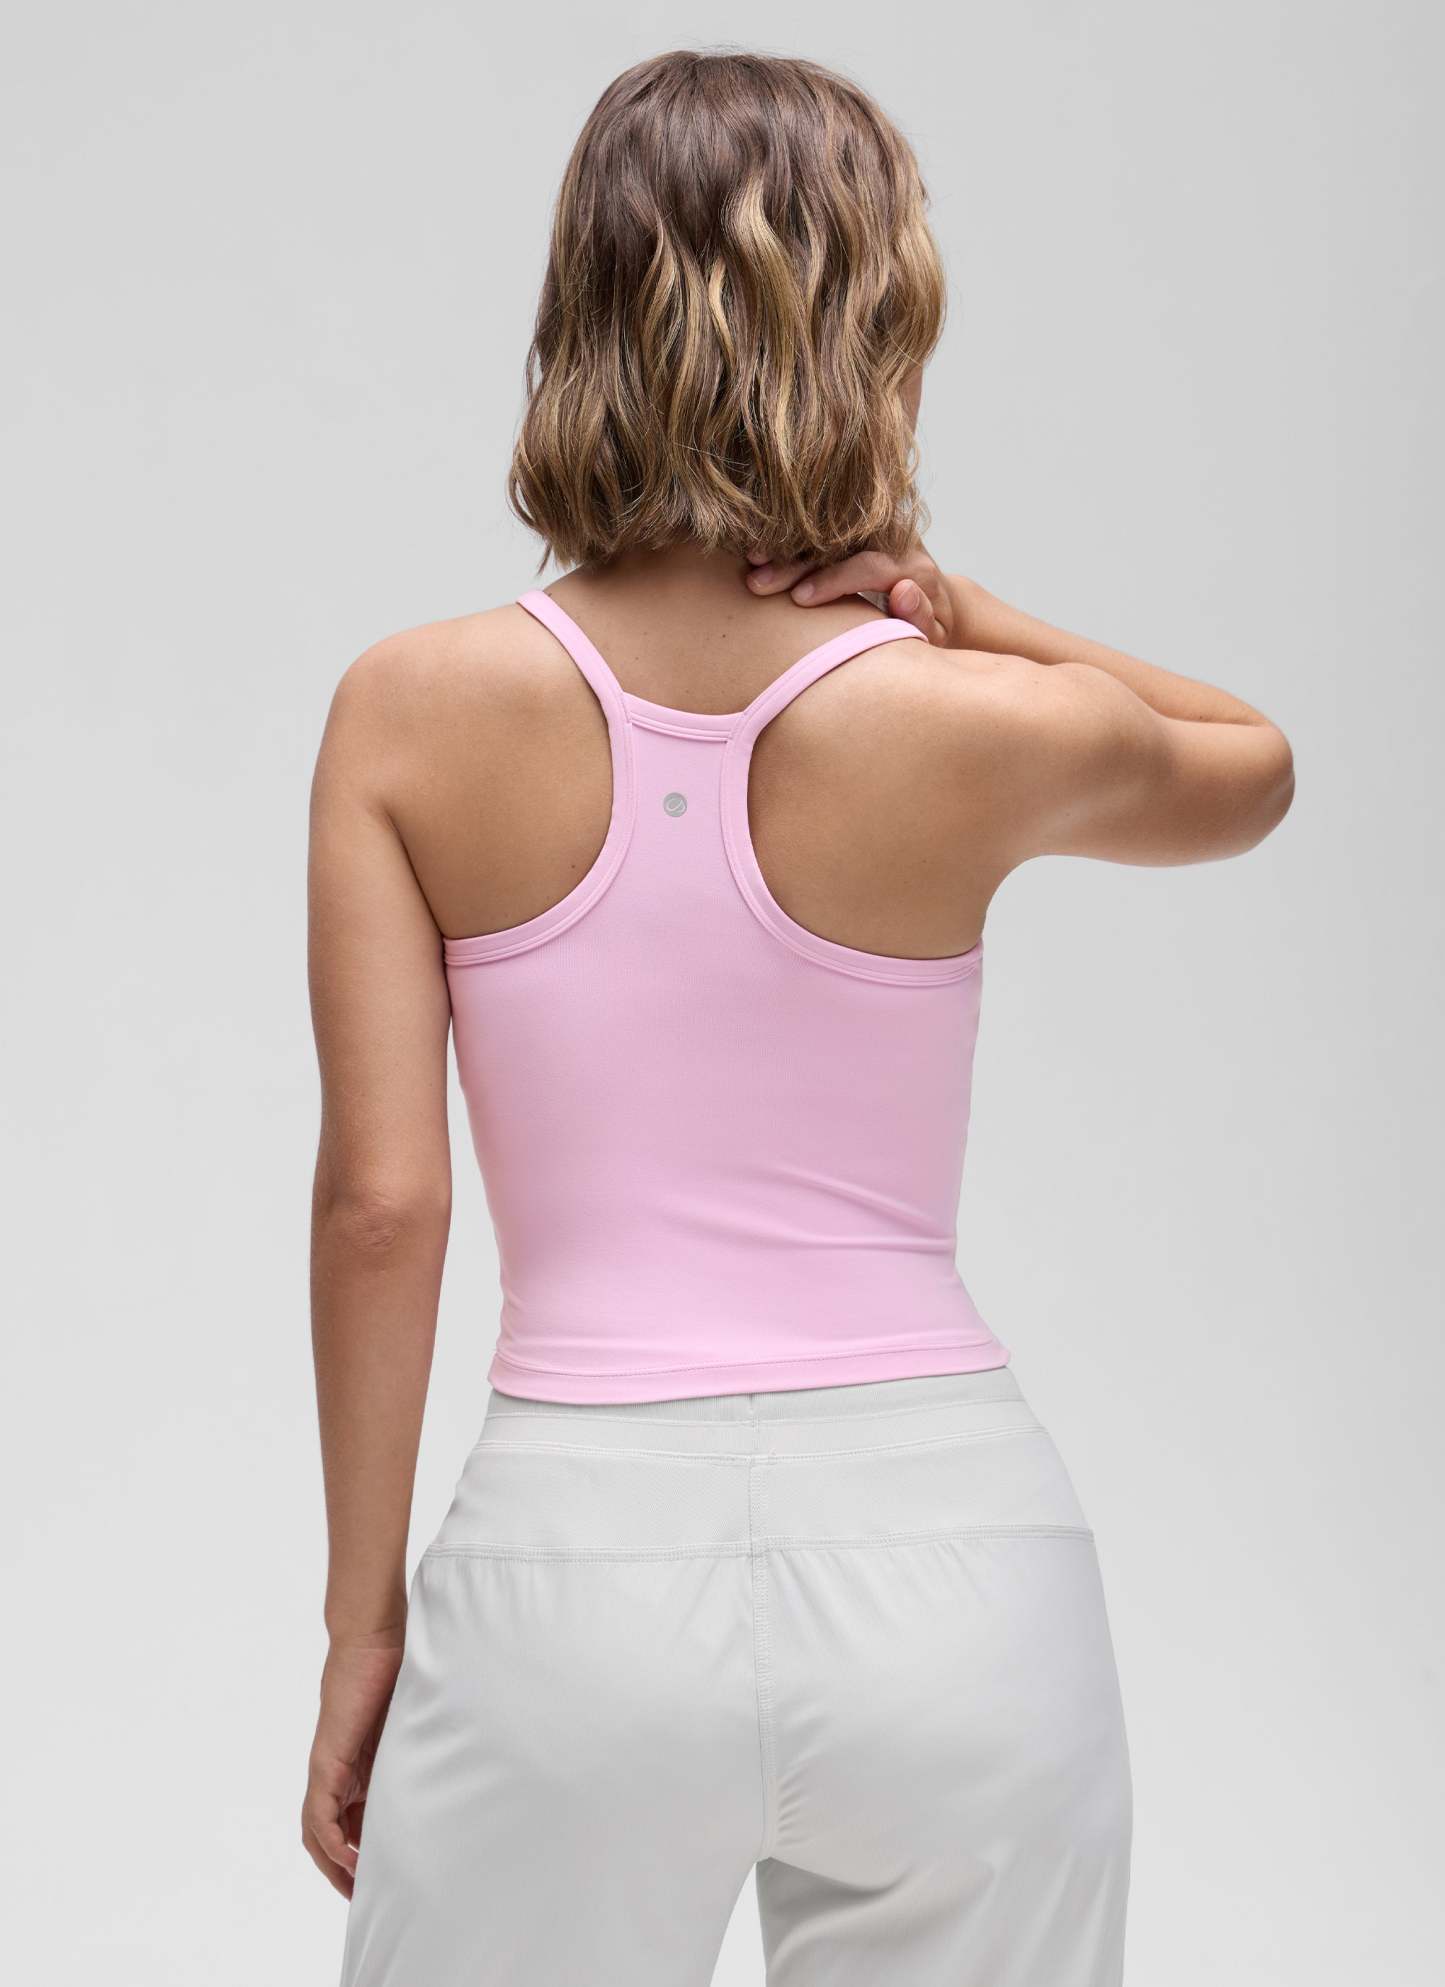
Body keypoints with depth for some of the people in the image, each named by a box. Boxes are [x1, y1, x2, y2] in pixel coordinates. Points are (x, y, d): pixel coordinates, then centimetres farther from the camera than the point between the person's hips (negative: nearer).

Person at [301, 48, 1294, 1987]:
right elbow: (1252, 765, 16)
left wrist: (365, 1617, 4)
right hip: (949, 1548, 1)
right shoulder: (977, 734, -7)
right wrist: (949, 609, 0)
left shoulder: (413, 714, -6)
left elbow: (381, 1201, -6)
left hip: (582, 1555, 0)